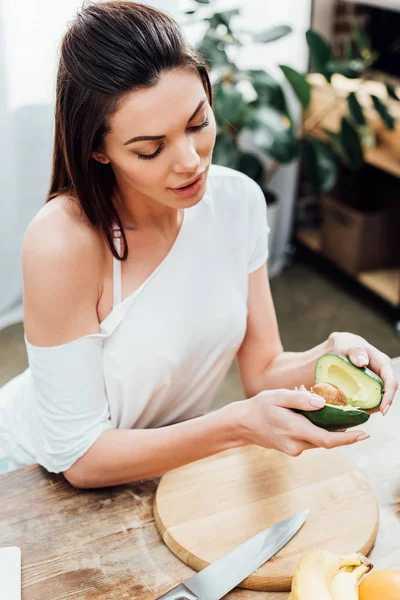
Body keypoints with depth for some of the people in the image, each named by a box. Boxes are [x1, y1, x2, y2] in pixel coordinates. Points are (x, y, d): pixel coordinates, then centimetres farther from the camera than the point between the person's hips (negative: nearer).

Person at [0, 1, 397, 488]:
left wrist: (327, 357, -26)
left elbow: (262, 369, -6)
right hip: (43, 480, -4)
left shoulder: (238, 201, -12)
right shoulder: (62, 241, -30)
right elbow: (78, 457, -24)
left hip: (168, 460, 4)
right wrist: (237, 426, -34)